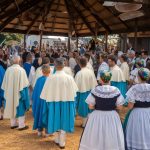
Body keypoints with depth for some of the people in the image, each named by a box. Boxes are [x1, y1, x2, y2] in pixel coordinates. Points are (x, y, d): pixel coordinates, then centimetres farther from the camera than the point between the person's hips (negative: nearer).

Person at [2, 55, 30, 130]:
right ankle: (21, 125, 10)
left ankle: (13, 124, 26)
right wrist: (26, 86, 4)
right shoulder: (21, 70, -17)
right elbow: (25, 83, -14)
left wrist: (7, 91, 13)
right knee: (20, 108, 5)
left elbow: (5, 83, 3)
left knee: (12, 107, 16)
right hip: (19, 92, -4)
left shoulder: (8, 69, -5)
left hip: (10, 92, 5)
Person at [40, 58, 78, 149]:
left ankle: (58, 139, 33)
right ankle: (62, 142, 21)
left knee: (57, 120, 18)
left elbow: (47, 94, -8)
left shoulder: (50, 78, -15)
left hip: (54, 103, 1)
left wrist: (51, 99, 7)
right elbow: (73, 93, -6)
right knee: (63, 121, 12)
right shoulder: (69, 78, -14)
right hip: (66, 103, 0)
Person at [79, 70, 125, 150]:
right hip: (112, 117, 1)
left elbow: (91, 106, -9)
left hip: (97, 117, -1)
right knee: (112, 141, 16)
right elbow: (119, 107, -6)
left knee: (95, 141, 15)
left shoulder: (95, 90, -12)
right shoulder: (116, 90, -9)